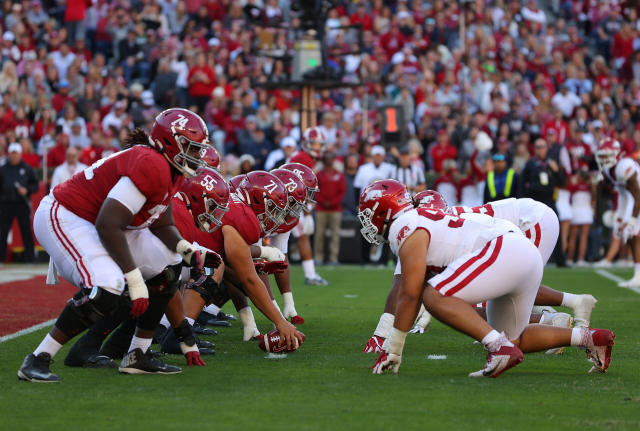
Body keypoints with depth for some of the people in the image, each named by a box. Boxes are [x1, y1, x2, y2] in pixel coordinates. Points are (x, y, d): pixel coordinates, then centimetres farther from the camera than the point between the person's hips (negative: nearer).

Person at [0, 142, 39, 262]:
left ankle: (30, 256, 4)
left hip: (22, 204, -1)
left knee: (26, 231, 0)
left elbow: (35, 185, 8)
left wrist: (27, 190, -9)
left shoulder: (27, 169, 7)